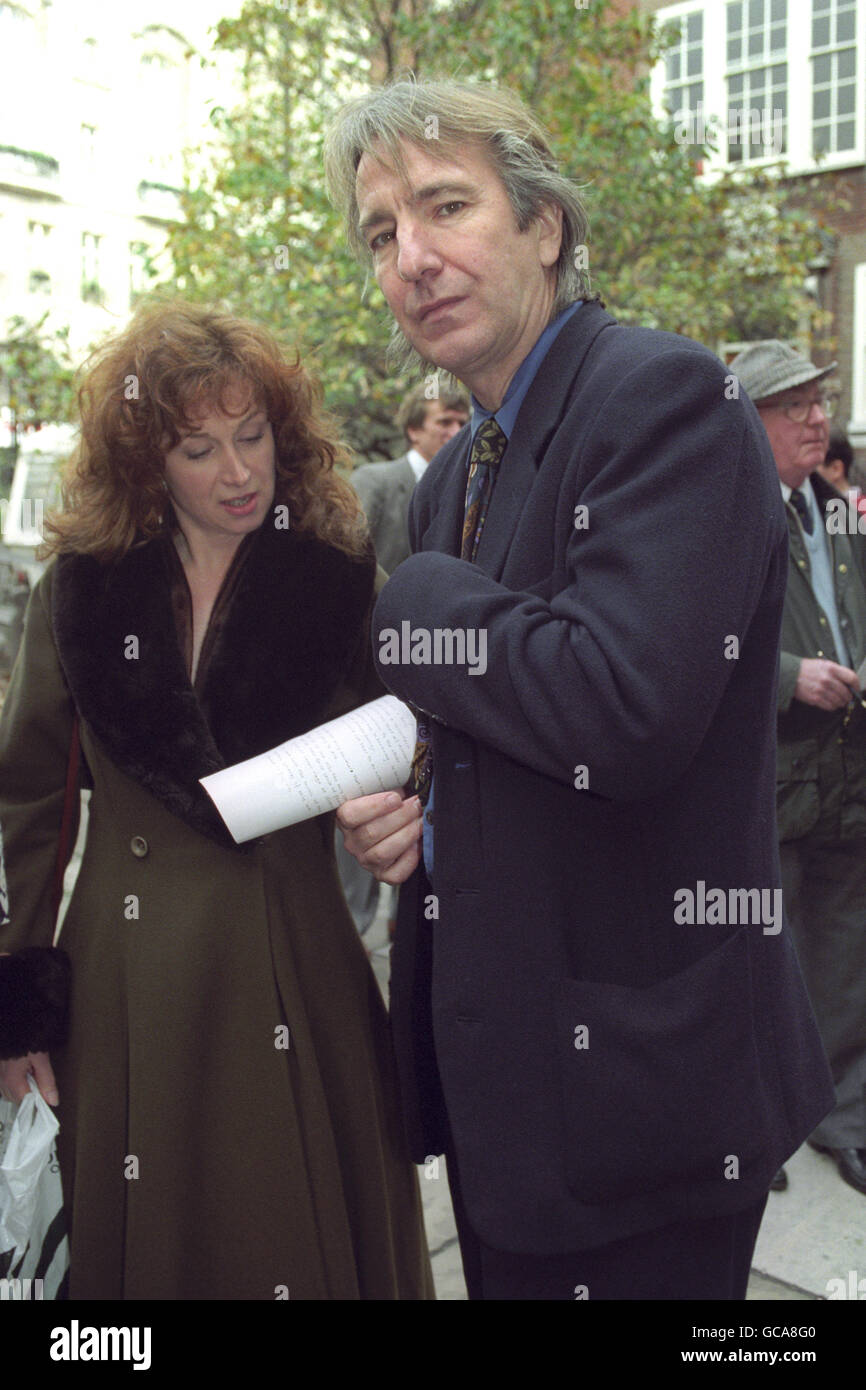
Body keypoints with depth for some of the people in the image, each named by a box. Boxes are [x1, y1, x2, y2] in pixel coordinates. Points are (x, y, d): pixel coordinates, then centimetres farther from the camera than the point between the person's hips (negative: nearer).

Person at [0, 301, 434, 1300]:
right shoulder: (81, 589, 1)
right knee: (140, 1245, 15)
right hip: (126, 982, 1)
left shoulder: (339, 580, -1)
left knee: (314, 1238, 12)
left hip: (296, 968, -1)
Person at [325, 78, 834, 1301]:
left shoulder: (665, 396, -16)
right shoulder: (456, 477, 10)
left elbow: (628, 708, -31)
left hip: (633, 1083, -8)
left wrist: (420, 608, -15)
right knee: (508, 1274, 23)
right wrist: (414, 812, -1)